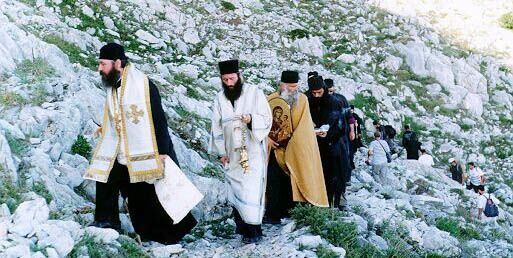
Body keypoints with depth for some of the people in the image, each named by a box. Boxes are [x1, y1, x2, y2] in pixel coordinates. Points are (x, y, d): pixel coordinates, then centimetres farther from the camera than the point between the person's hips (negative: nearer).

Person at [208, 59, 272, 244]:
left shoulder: (254, 93, -4)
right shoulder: (219, 99, 7)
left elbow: (267, 119, -5)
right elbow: (217, 127, 9)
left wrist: (251, 120, -24)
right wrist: (221, 152, 2)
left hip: (253, 151, -4)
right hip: (232, 154, 4)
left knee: (251, 189, -9)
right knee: (235, 190, 5)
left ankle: (254, 230, -2)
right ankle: (242, 227, 14)